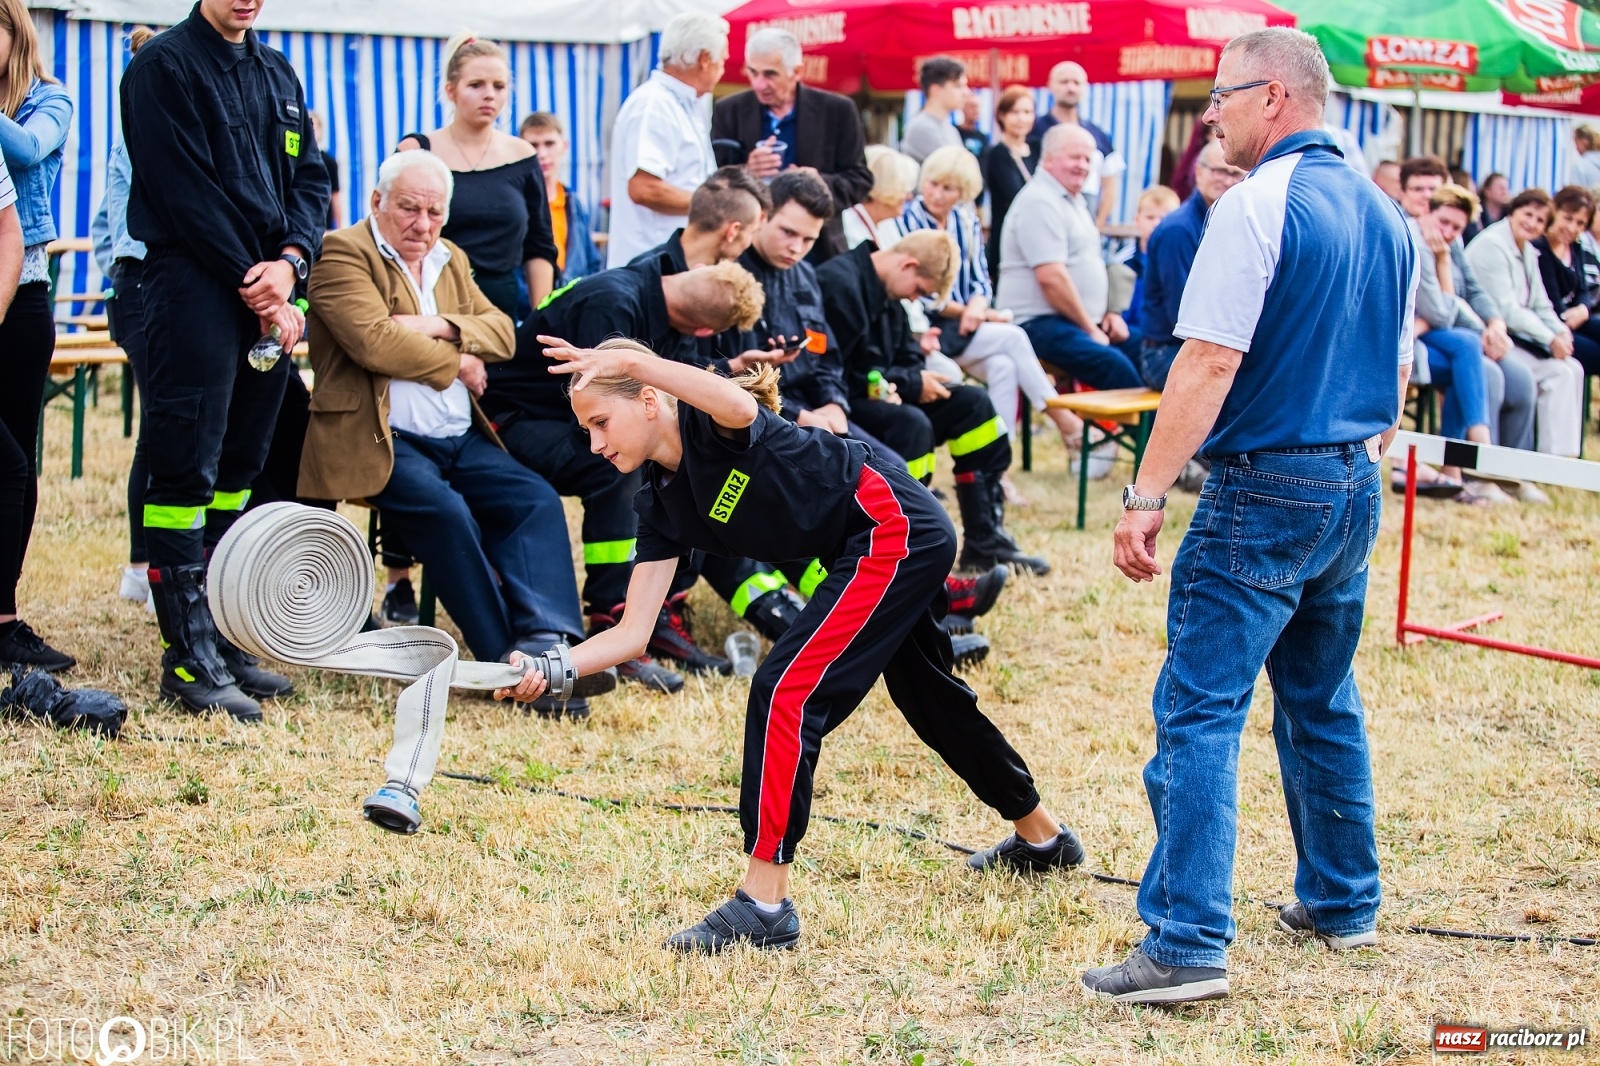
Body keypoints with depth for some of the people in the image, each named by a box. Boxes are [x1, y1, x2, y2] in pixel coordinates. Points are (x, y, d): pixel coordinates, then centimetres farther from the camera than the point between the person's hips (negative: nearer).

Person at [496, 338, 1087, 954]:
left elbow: (740, 407, -46)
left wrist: (636, 361, -49)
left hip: (896, 529, -11)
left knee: (784, 690, -17)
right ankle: (1041, 836, 50)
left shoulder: (706, 423, -18)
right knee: (929, 698, 27)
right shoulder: (661, 503, 4)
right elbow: (632, 632, -1)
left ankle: (765, 903, -14)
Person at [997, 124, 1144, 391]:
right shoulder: (1040, 202, -12)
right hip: (1040, 325, -10)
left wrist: (1109, 314, 12)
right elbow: (1051, 277, -20)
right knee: (1115, 366, -30)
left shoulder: (1075, 201, 20)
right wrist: (1090, 329, -14)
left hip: (1086, 322, 10)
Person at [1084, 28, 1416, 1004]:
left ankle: (1188, 945, -14)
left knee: (1201, 711, -8)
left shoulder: (1259, 206, -15)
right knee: (1324, 700, 21)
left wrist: (1146, 496, -20)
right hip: (1355, 490, 8)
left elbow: (1209, 363, -21)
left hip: (1267, 491, -8)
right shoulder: (1383, 213, 11)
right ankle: (1344, 904, 31)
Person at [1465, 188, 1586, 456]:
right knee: (1557, 373, -19)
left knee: (1572, 368, -3)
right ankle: (1552, 456, -16)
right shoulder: (1492, 245, -14)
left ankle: (1562, 454, -5)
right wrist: (1550, 339, -18)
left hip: (1516, 337, 9)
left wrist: (1561, 332, -8)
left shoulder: (1528, 253, 15)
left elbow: (1541, 306, 13)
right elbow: (1505, 309, -19)